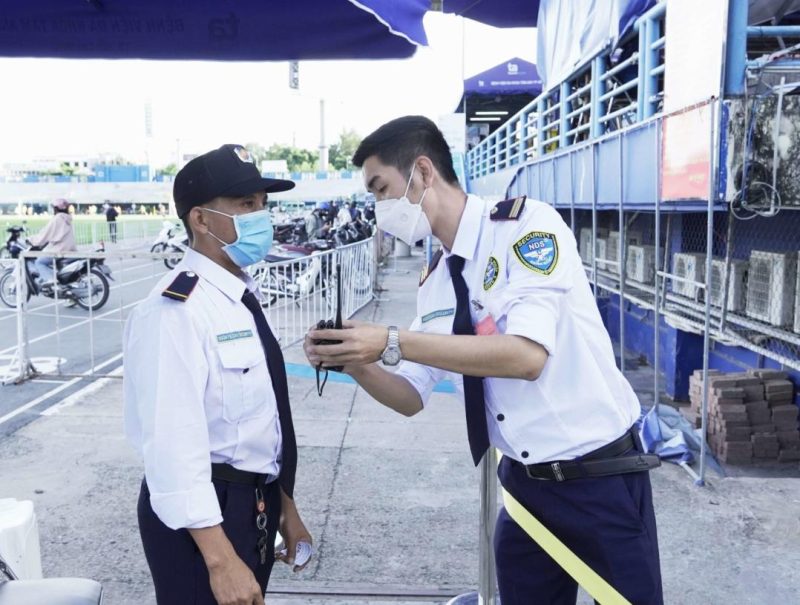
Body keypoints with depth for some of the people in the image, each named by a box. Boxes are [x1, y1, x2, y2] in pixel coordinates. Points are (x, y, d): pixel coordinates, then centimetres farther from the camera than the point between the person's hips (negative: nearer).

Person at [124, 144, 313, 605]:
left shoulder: (245, 296, 7)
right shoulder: (177, 310, -22)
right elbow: (174, 444, -26)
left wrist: (284, 506, 17)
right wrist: (219, 559, -26)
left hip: (255, 502, 9)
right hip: (203, 513, -9)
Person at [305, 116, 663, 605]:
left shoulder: (527, 224, -16)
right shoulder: (434, 281, 5)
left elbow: (527, 355, -29)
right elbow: (412, 397, 9)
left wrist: (391, 342, -27)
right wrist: (354, 363, -10)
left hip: (600, 477, -6)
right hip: (524, 482, 6)